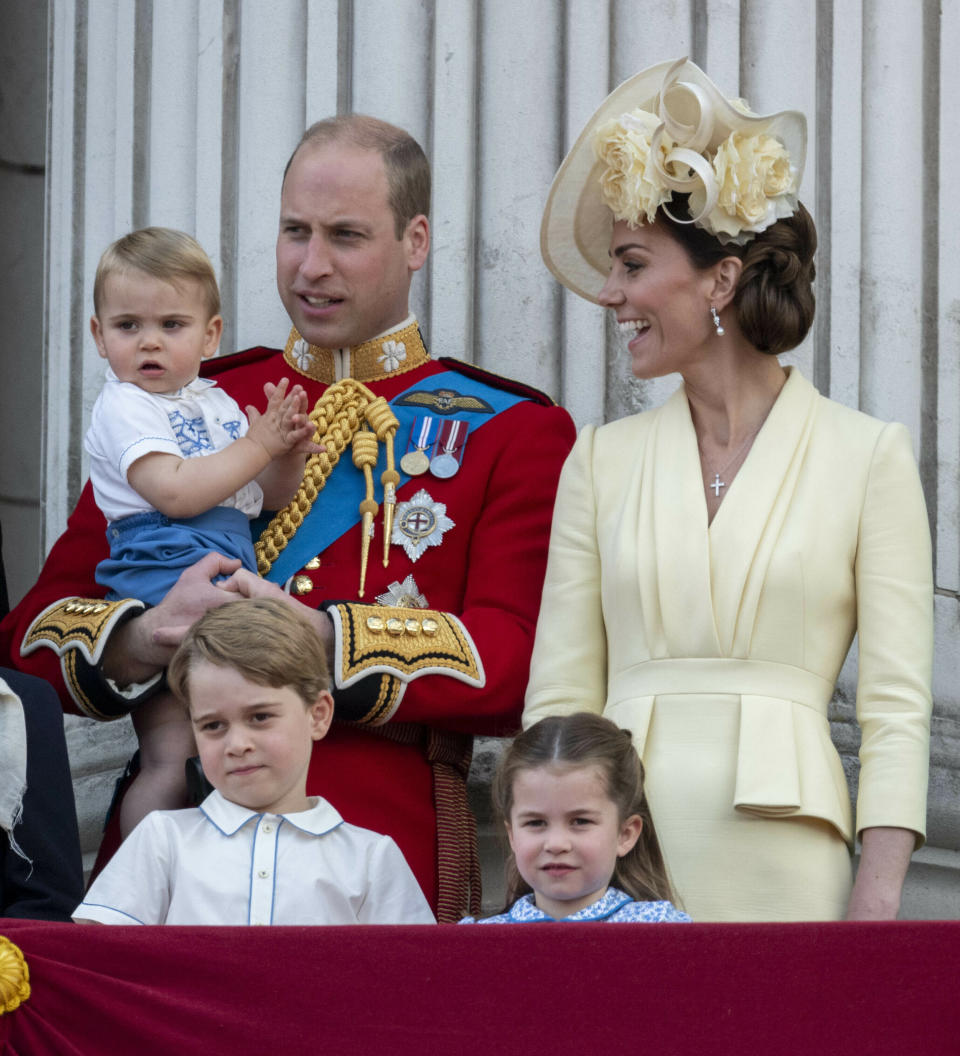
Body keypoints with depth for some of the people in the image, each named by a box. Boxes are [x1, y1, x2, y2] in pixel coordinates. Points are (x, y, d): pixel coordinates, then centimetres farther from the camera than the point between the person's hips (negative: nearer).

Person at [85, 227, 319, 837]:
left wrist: (289, 455, 2)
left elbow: (269, 499, 24)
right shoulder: (124, 407, -4)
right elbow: (176, 492, -18)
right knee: (171, 764, -14)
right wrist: (256, 446, -12)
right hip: (162, 572, -8)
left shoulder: (216, 403, 20)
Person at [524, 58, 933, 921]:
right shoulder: (603, 458, 11)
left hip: (781, 858, -2)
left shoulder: (868, 454, 2)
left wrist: (877, 898, -10)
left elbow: (897, 705, 0)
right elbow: (558, 697, 9)